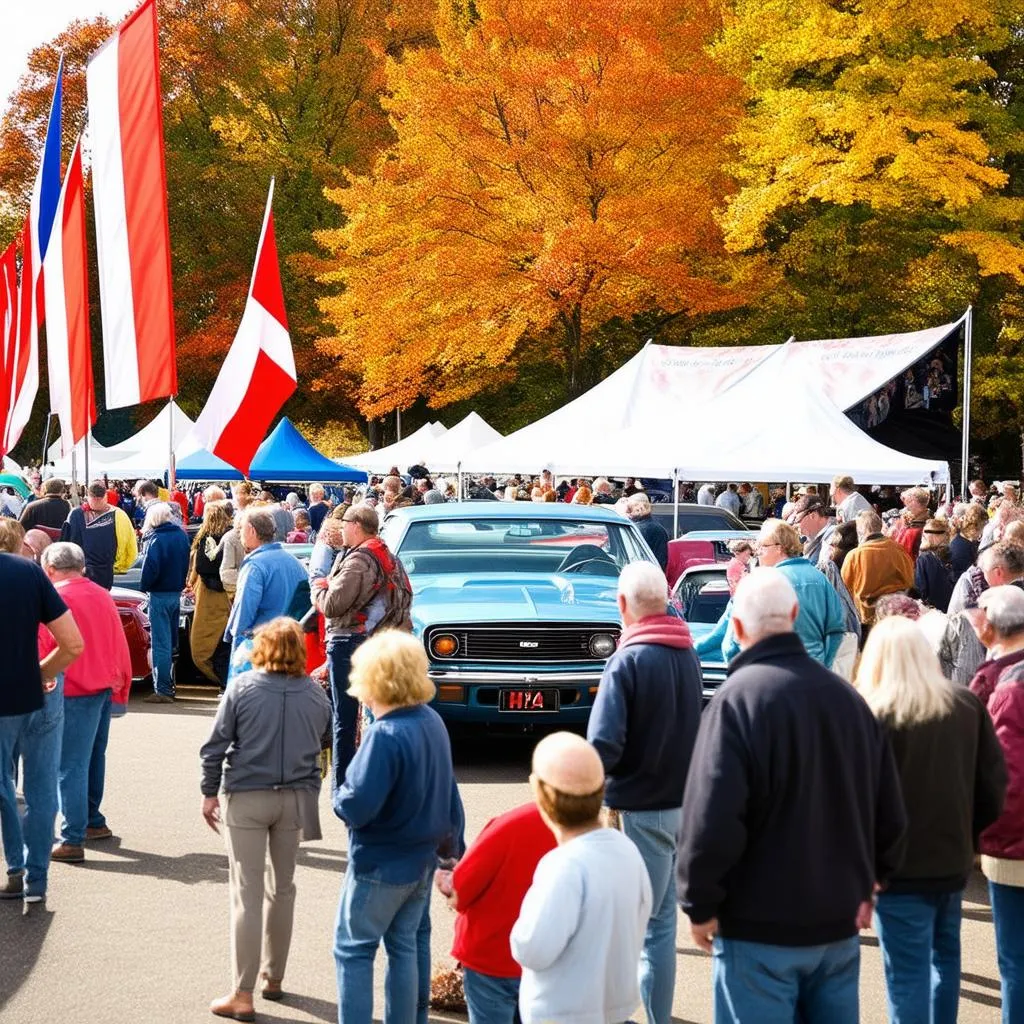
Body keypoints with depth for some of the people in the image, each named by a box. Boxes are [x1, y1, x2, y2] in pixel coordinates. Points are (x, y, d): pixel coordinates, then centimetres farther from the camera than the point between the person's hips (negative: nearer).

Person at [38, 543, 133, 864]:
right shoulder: (102, 595, 9)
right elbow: (119, 645, 13)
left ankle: (72, 840, -7)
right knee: (93, 758, 20)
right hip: (105, 688, 8)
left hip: (75, 692, -8)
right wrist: (120, 689, 21)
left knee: (71, 766, -6)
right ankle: (93, 822, 30)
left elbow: (42, 648, -11)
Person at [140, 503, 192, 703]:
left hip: (160, 595, -7)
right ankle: (170, 685, 21)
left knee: (161, 643, -4)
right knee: (172, 641, 15)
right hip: (177, 593, 7)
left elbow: (151, 568, -20)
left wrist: (144, 587, -6)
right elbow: (186, 563, 12)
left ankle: (162, 690, -4)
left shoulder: (156, 539, -17)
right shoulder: (181, 535, 5)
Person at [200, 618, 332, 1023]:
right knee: (282, 889, 18)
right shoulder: (316, 695, 0)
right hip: (296, 799, 3)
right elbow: (316, 745, 8)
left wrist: (210, 792, 3)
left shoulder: (242, 687, -8)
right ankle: (273, 977, 29)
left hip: (246, 798, -3)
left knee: (247, 893, -1)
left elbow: (216, 745, -7)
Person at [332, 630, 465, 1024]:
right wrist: (453, 843, 21)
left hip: (380, 865, -8)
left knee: (353, 950, 5)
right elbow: (448, 792, 10)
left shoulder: (385, 735, -26)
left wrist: (340, 795, -6)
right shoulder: (433, 722, -1)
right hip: (423, 859, 8)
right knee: (407, 946, 17)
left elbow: (356, 807, -28)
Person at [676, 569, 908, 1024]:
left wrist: (699, 902, -9)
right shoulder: (846, 695, 3)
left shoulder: (737, 699, -17)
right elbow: (890, 811, 10)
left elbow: (712, 817, -22)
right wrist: (867, 881, 22)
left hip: (759, 926, -6)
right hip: (840, 920, 6)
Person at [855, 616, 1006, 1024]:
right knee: (944, 955, 24)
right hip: (953, 859, 5)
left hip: (902, 868, -5)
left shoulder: (875, 716, -15)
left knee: (908, 976, 1)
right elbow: (994, 781, 4)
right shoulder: (967, 705, -1)